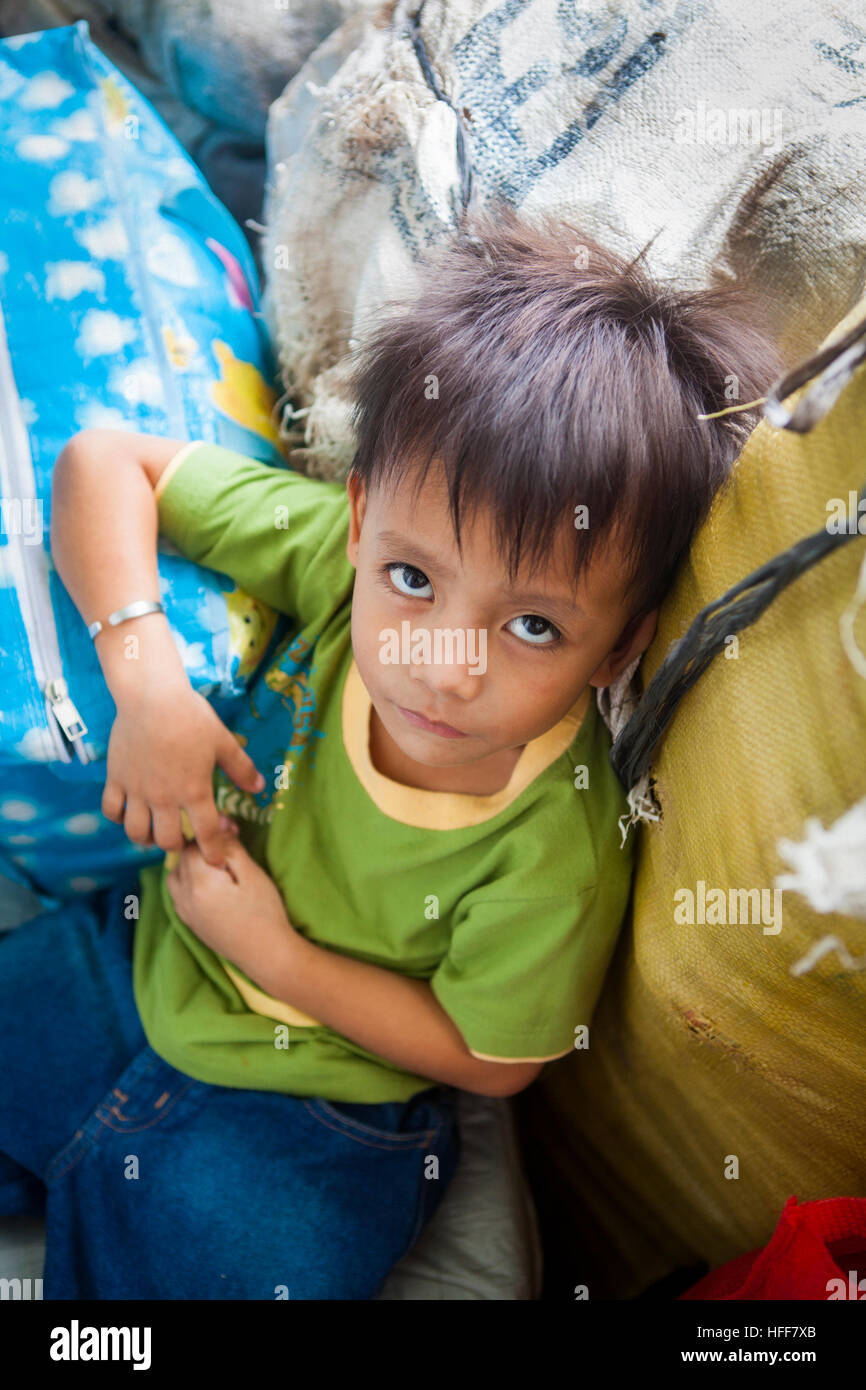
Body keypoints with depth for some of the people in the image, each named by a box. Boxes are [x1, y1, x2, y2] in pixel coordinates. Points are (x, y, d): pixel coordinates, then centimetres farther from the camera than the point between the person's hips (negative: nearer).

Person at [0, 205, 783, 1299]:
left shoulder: (557, 854, -32)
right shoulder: (335, 546, -24)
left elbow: (489, 1058, -15)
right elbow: (105, 463, -14)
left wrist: (280, 957, -20)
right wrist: (147, 681, -28)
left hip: (308, 1118, -3)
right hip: (155, 955, 4)